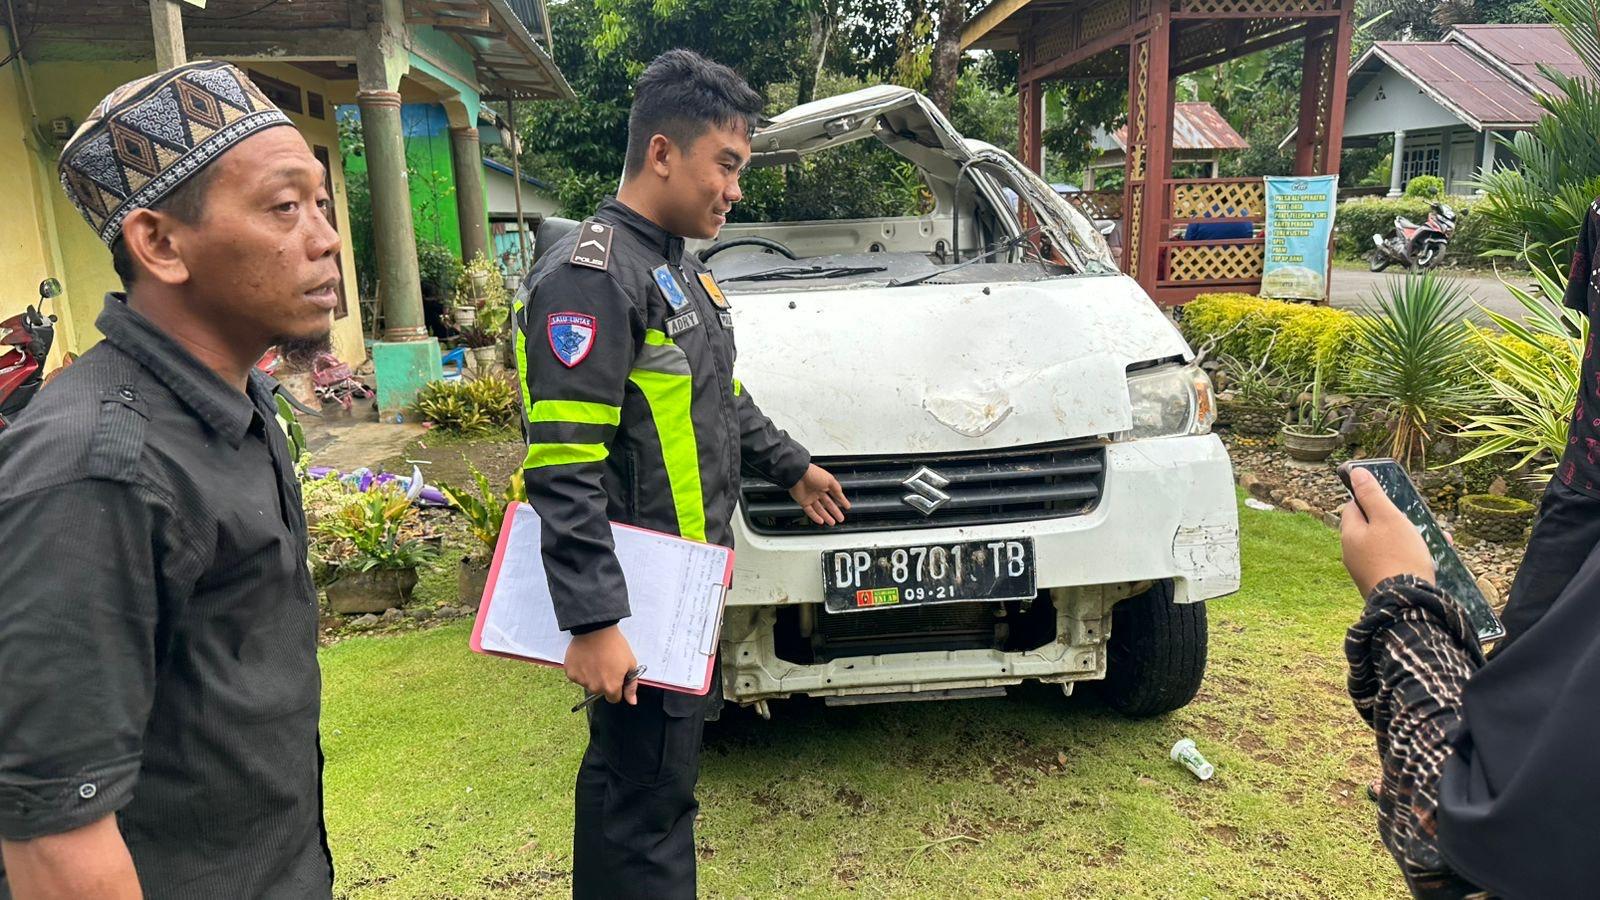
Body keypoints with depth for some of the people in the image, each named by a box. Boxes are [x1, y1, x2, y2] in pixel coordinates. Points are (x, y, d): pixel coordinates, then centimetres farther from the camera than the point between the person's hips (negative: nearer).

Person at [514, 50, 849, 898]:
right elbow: (563, 468, -24)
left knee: (665, 766, 20)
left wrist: (790, 466, 32)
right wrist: (592, 620, -26)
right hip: (640, 595, -10)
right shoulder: (591, 275, -18)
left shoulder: (680, 267, 14)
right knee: (645, 790, 1)